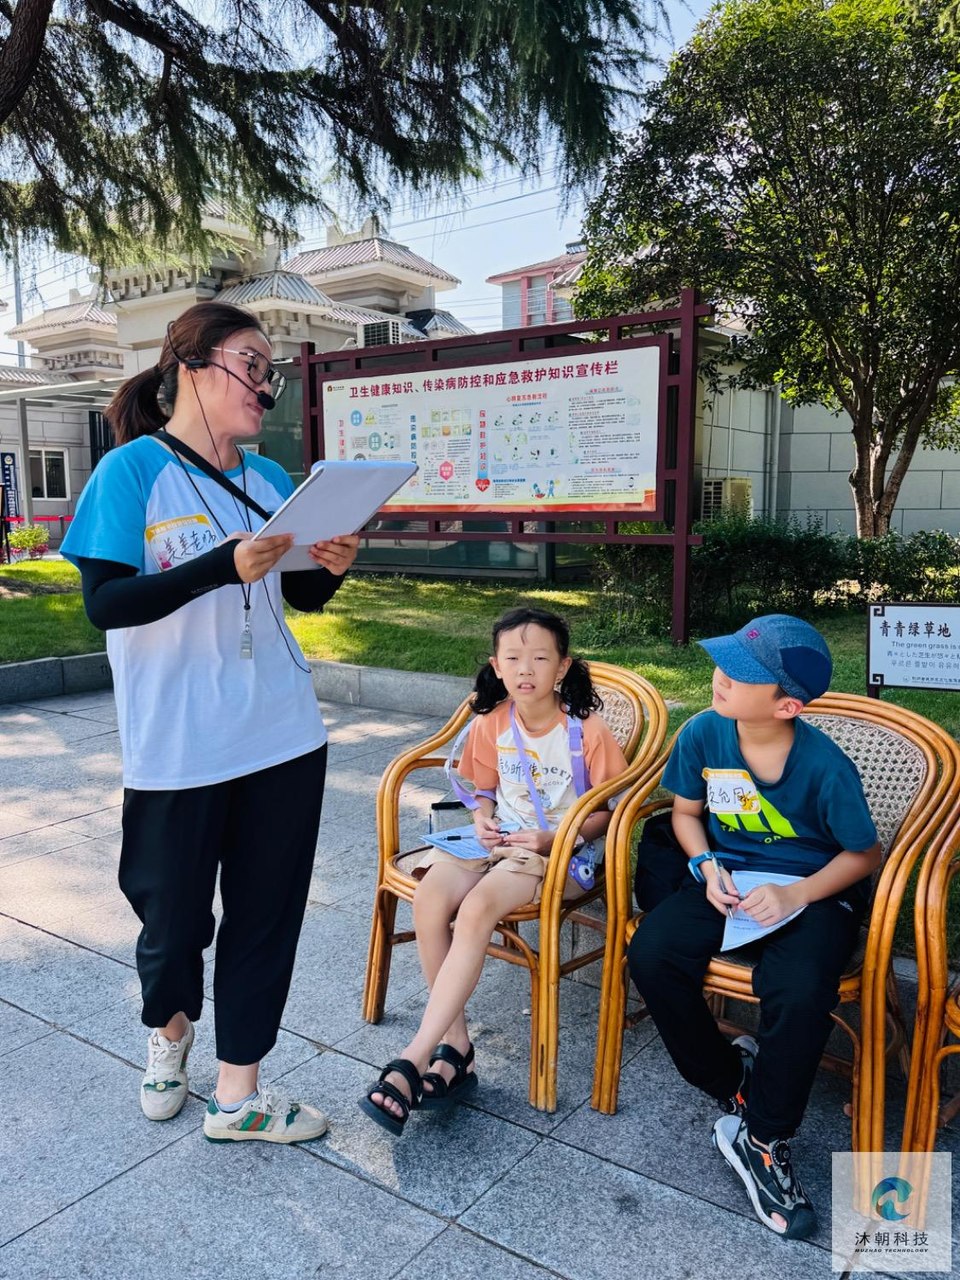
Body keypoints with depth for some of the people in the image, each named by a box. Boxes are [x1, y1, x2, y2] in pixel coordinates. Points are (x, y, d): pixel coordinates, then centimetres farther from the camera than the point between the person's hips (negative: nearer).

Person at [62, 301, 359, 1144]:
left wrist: (334, 568, -8)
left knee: (267, 913, 9)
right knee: (175, 917, 10)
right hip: (179, 748, -4)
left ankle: (238, 1093, 27)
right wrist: (226, 565, -27)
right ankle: (170, 1028, 45)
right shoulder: (132, 472, -7)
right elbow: (105, 602, -16)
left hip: (282, 736, 5)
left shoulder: (270, 480, 9)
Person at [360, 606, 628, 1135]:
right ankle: (455, 1048, -13)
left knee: (477, 907, -33)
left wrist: (556, 838, -18)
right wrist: (483, 818, -6)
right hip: (501, 839, 5)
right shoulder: (491, 724, 3)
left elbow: (611, 810, -3)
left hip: (563, 851, -5)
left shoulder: (587, 732, -11)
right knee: (429, 898, -27)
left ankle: (412, 1061, -26)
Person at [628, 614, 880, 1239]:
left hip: (816, 890, -3)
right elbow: (686, 812, 7)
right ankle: (733, 1081, 5)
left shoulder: (826, 766, -21)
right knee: (650, 953, -20)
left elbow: (866, 853, -7)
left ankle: (763, 1140, -4)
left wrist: (795, 895, -19)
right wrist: (708, 867, -11)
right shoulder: (703, 733, -11)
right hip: (729, 879, 4)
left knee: (800, 994, -32)